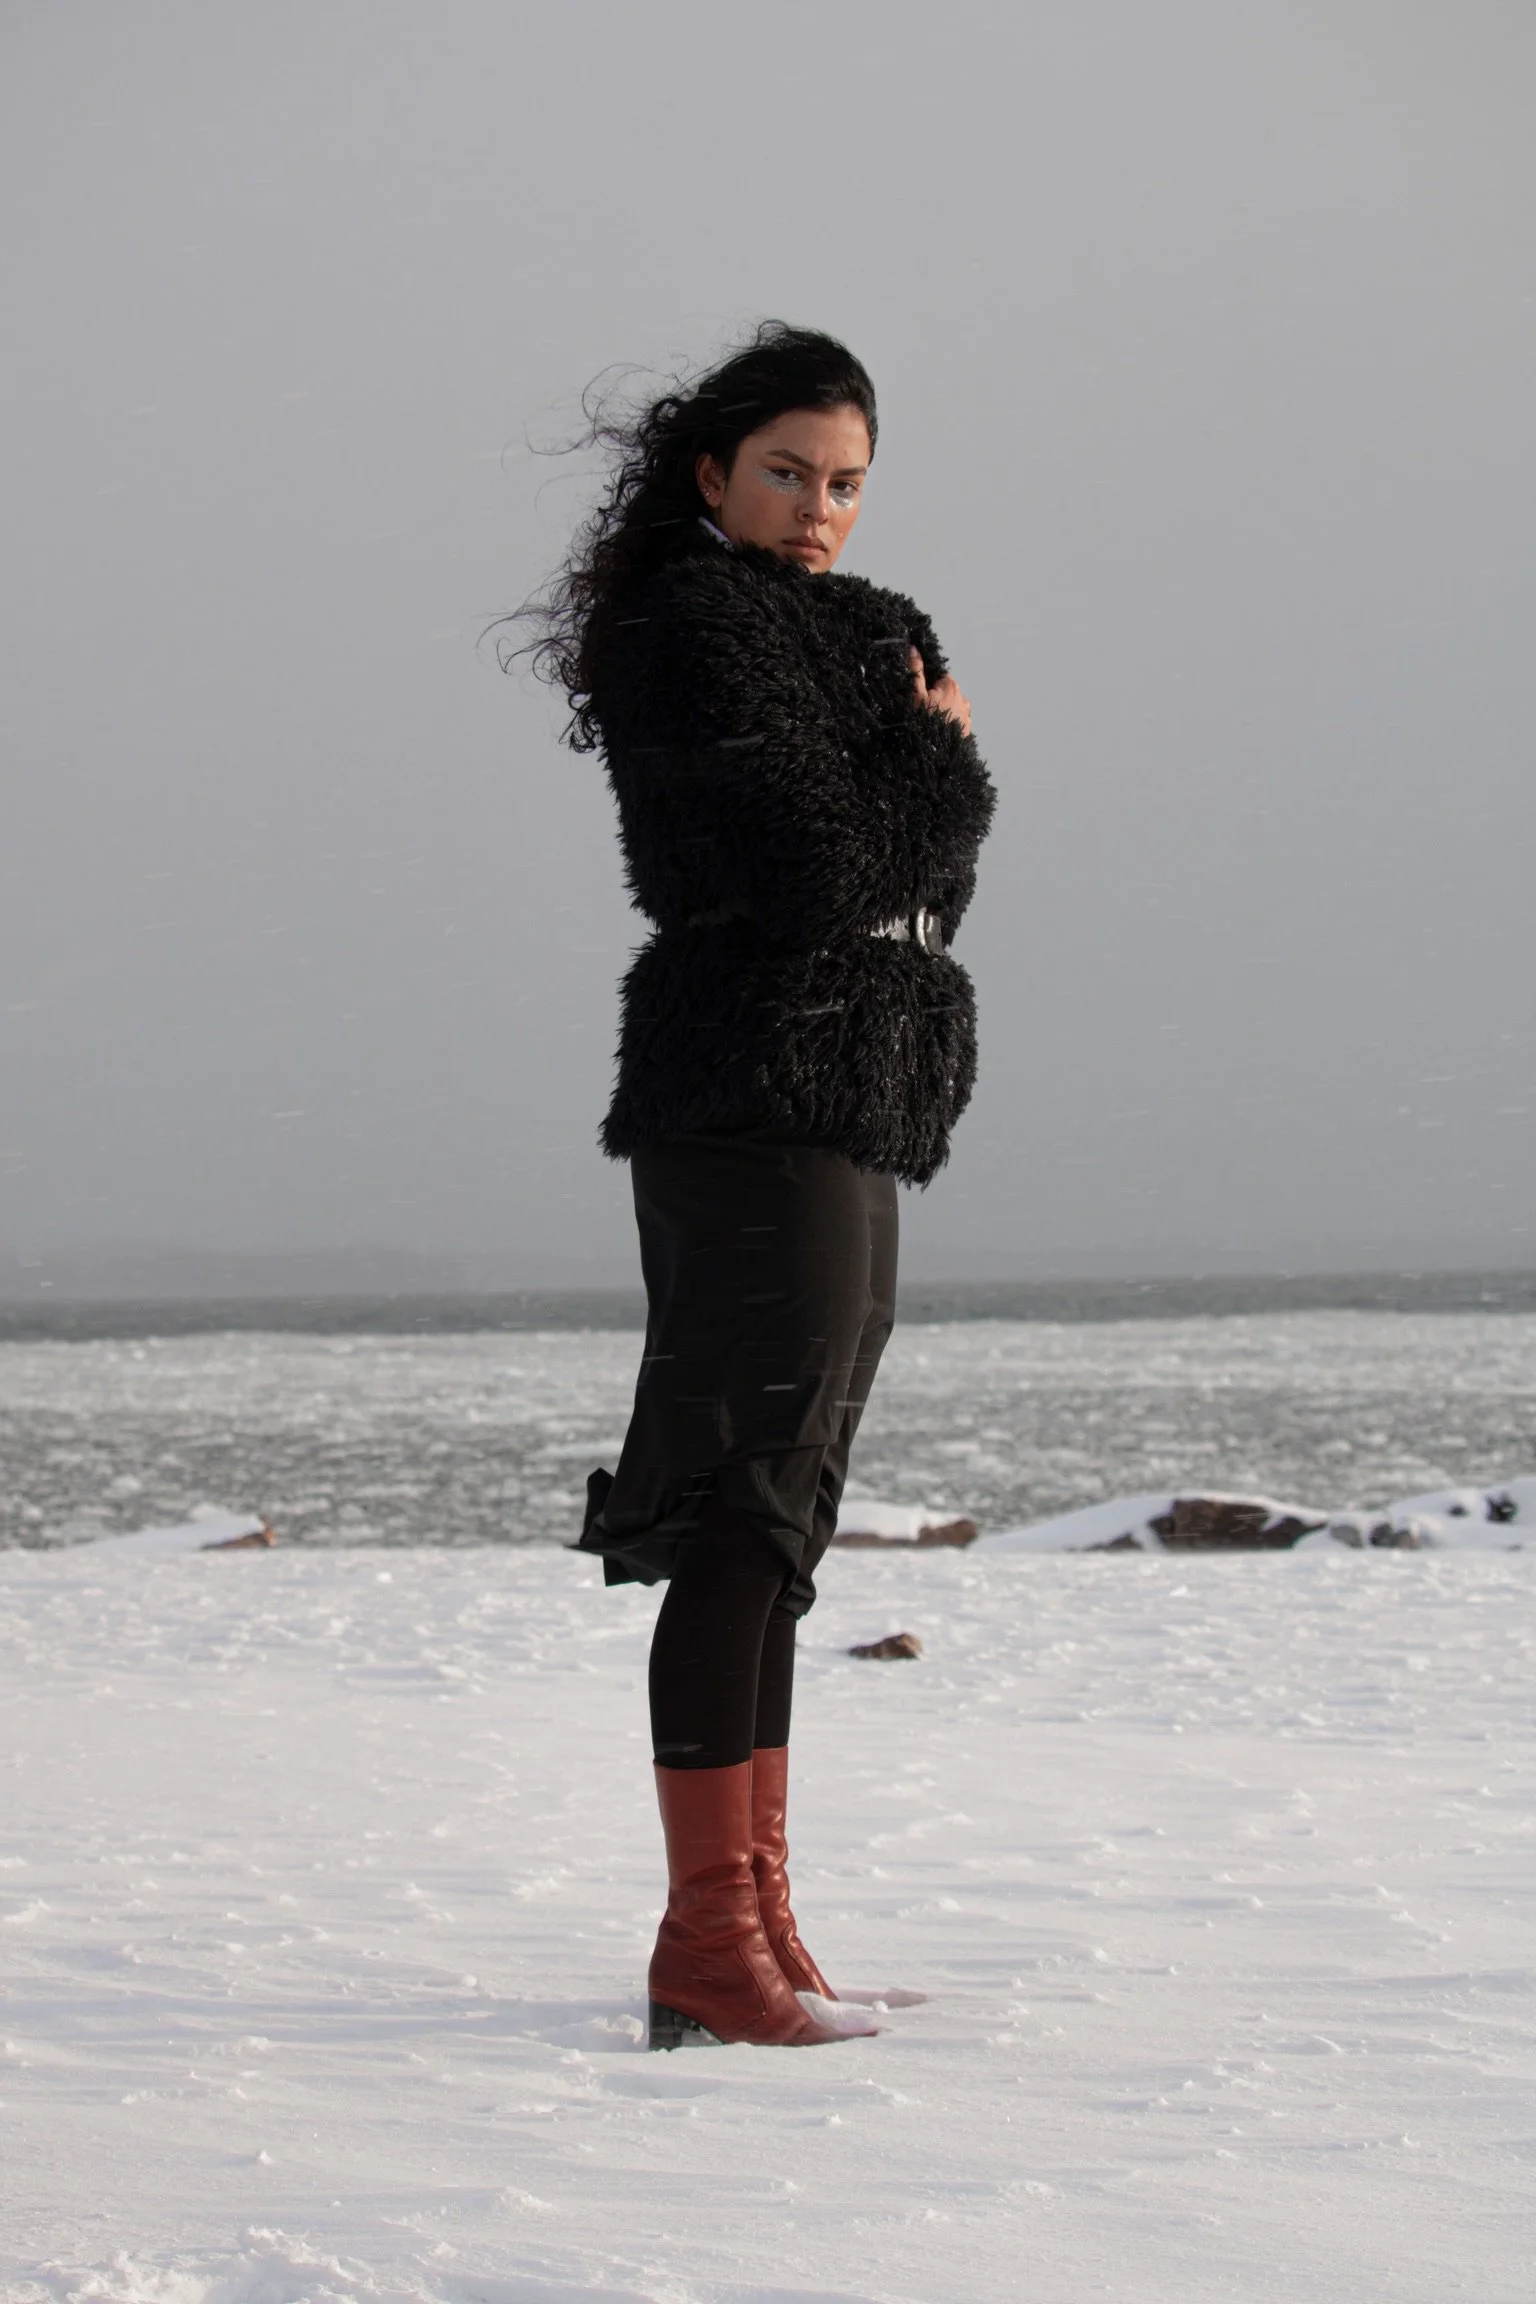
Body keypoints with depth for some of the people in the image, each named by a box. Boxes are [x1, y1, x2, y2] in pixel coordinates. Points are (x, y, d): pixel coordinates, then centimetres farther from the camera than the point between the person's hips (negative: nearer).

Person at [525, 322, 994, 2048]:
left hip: (843, 1119, 10)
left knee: (773, 1521, 11)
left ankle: (752, 1916, 16)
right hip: (756, 1104, -10)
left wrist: (913, 783, -5)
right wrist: (940, 758, -2)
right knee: (746, 1515, -12)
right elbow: (811, 857, -17)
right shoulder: (694, 627, -7)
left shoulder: (851, 631, 21)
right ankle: (709, 1954, -12)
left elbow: (934, 877, 13)